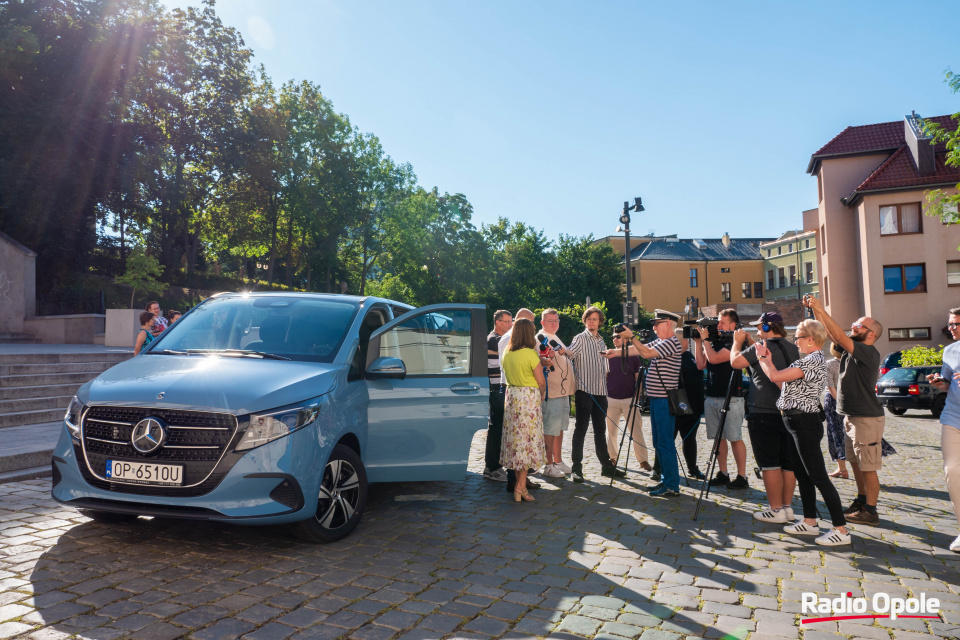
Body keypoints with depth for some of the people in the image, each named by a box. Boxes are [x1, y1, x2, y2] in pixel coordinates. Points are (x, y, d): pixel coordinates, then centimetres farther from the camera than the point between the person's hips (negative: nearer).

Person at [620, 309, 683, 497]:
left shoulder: (671, 342, -14)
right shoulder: (659, 342, 15)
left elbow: (646, 353, -24)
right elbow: (640, 350, 16)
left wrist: (632, 337, -15)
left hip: (665, 400, -10)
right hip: (656, 399, 10)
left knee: (665, 443, -7)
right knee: (659, 443, 15)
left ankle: (672, 486, -2)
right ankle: (666, 480, 24)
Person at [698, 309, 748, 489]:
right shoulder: (714, 342, 12)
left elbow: (714, 358, -21)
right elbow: (701, 364, 9)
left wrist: (705, 339, -9)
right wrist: (699, 342, 5)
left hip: (730, 398, -7)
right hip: (712, 397, 7)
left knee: (735, 438, -2)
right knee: (718, 437, 10)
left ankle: (741, 477, 4)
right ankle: (722, 474, 18)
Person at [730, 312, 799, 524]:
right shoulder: (793, 349, 11)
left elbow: (735, 362, -9)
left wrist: (738, 342, 6)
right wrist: (749, 342, 21)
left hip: (764, 414, -7)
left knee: (769, 464, -1)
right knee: (788, 463, 11)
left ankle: (776, 510, 2)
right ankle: (787, 507, 18)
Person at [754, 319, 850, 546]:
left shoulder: (813, 360, -18)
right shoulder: (812, 360, 15)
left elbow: (775, 377, -22)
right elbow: (784, 383, 14)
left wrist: (761, 357, -5)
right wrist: (768, 359, 13)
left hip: (804, 424, -11)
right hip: (799, 423, 11)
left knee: (818, 477, -6)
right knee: (802, 474, 16)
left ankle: (841, 530, 0)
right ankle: (810, 522, 26)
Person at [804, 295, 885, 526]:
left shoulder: (869, 353, -17)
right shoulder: (852, 349, 9)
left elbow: (839, 336, -29)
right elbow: (831, 333, 9)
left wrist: (821, 310, -30)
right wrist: (814, 310, -1)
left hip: (867, 418, -9)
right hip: (850, 416, 9)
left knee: (868, 467, -1)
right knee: (856, 463, 18)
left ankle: (870, 511, 7)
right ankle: (861, 501, 30)